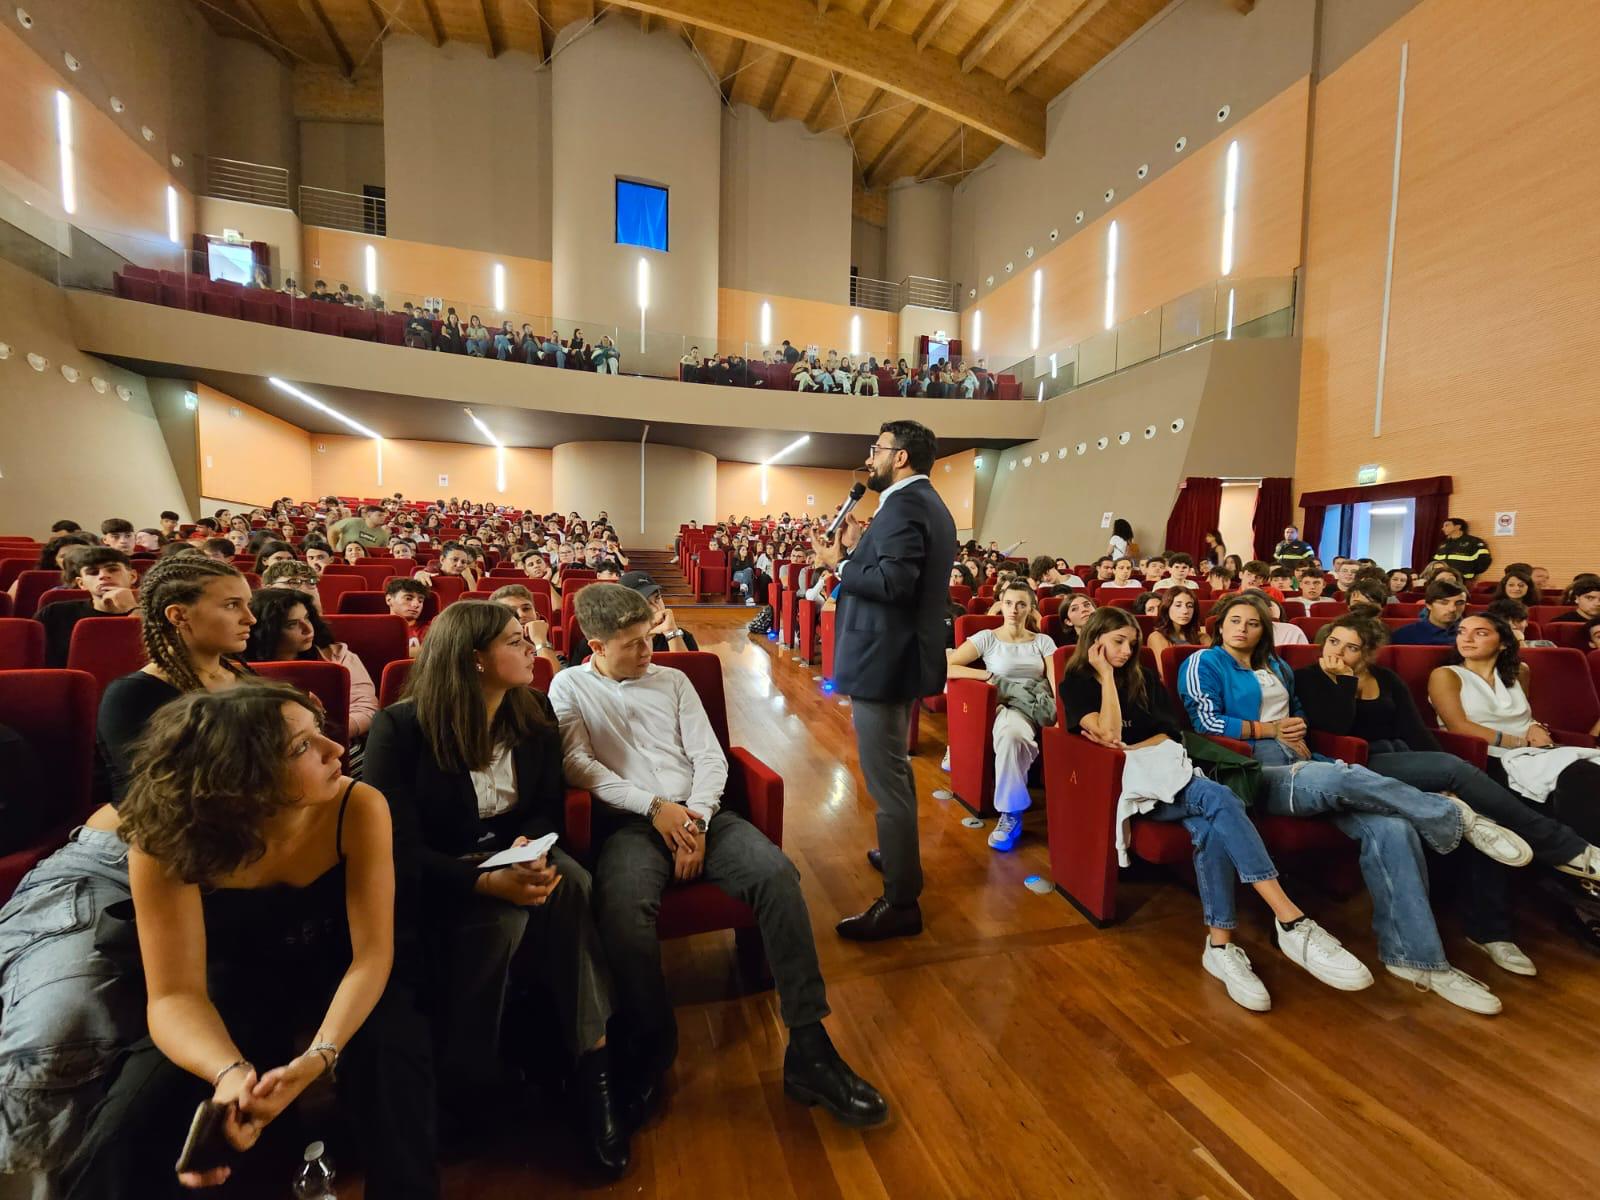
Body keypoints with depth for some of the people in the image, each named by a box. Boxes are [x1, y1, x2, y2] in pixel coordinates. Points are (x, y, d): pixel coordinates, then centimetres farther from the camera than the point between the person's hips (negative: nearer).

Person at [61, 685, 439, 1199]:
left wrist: (319, 1057, -40)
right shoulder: (166, 842, -26)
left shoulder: (358, 809, -28)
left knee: (392, 1076, -26)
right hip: (237, 976, 1)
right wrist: (231, 1072, -43)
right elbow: (176, 994, -24)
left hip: (337, 969, -1)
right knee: (123, 1138, -21)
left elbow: (372, 953, -24)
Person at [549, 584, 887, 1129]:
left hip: (698, 812, 3)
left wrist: (697, 820, -9)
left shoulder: (673, 680, 17)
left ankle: (808, 1051, -18)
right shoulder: (569, 687, 12)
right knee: (624, 906, -35)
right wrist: (654, 806, -11)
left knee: (777, 874, -24)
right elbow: (577, 763, -3)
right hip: (628, 823, -2)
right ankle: (650, 1053, -12)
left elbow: (710, 757, 9)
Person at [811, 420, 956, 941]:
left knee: (885, 779, -2)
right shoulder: (926, 503, 15)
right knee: (893, 768, 25)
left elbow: (894, 582, -28)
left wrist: (838, 565, -16)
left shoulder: (903, 505, -17)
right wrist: (859, 548, 6)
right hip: (901, 656, 11)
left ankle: (901, 902, 10)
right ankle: (901, 856, 44)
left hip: (884, 659, -11)